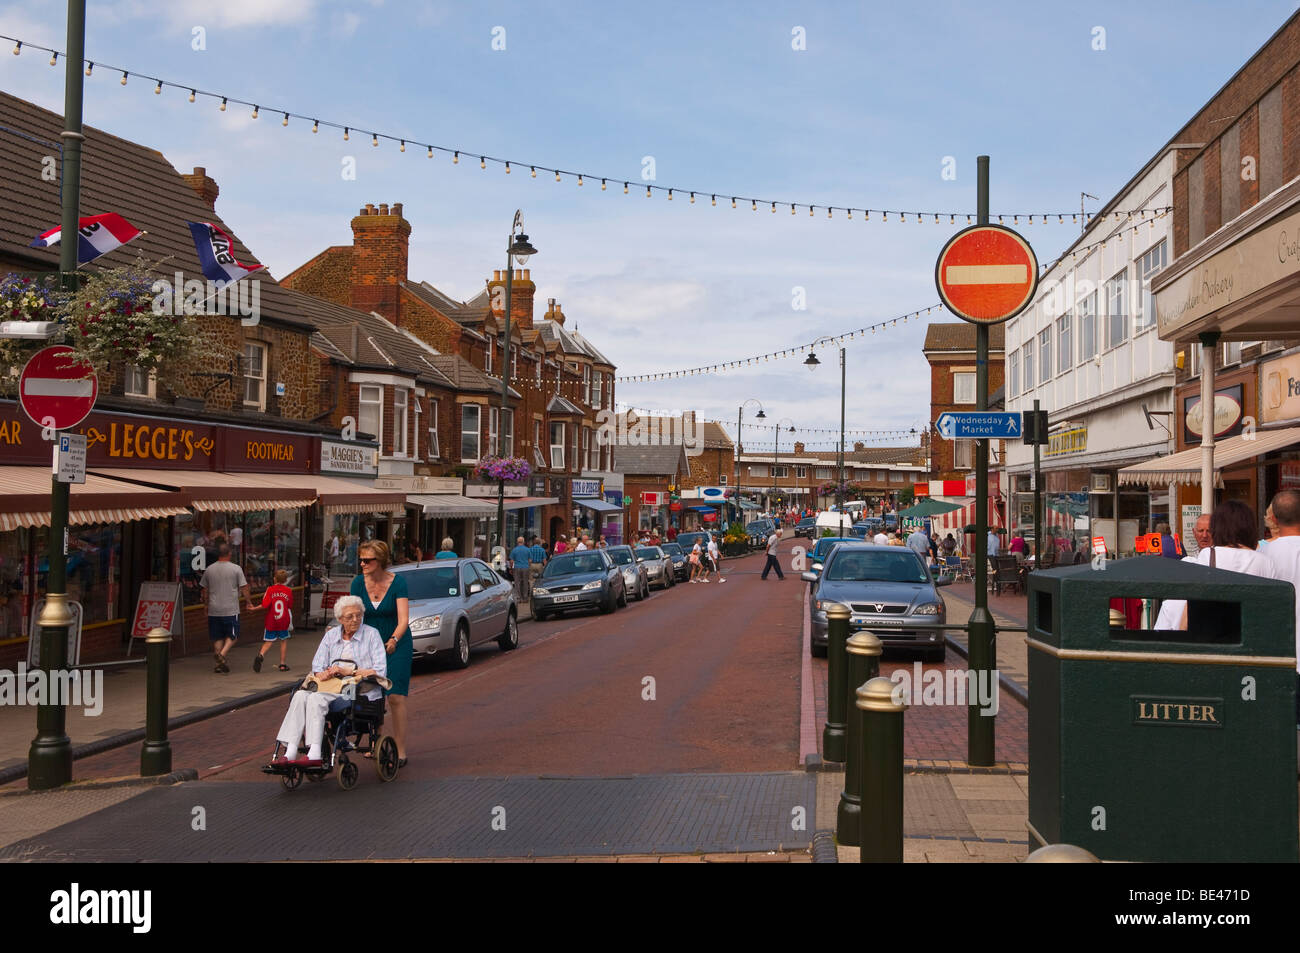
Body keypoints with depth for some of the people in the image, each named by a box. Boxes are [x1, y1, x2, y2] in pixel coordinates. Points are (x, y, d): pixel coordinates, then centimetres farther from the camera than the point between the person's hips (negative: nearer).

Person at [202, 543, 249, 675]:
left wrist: (206, 605, 26)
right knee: (232, 636, 8)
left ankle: (220, 665, 8)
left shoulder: (209, 570, 6)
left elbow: (205, 591, 13)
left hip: (214, 610, 3)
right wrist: (249, 602, 10)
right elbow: (244, 588, -3)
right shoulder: (236, 569, -5)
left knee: (218, 638, 11)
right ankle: (222, 654, -16)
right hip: (231, 610, -3)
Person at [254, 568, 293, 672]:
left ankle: (260, 655, -21)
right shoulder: (289, 591, 0)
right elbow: (290, 606, 6)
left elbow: (265, 605, -14)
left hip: (271, 621, 0)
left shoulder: (270, 590, -6)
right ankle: (282, 665, 13)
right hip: (284, 621, 0)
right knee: (284, 641, 13)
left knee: (268, 642, 7)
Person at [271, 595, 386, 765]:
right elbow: (317, 666, 12)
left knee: (317, 698, -30)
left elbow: (380, 671, -7)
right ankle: (290, 753, -31)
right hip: (333, 687, 5)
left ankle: (314, 755, -37)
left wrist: (349, 671, -12)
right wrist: (323, 674, -12)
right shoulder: (331, 635, 17)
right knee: (300, 695, -23)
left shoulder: (371, 634, 2)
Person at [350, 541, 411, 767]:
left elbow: (403, 619, -22)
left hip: (396, 645, -3)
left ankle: (400, 751, -5)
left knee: (395, 697, -9)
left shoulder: (397, 582, -16)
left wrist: (393, 641, -39)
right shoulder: (358, 583, -6)